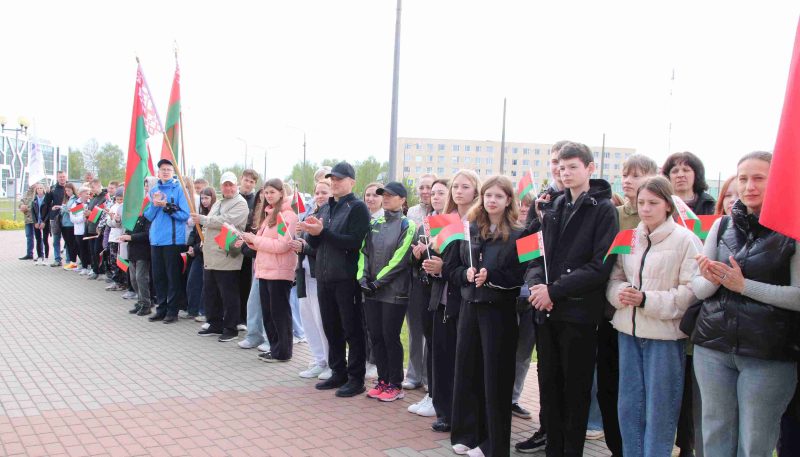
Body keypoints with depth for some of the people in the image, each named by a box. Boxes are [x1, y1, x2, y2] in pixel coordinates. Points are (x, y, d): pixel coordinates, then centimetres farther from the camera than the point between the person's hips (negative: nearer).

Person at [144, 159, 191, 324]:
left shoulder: (179, 189, -3)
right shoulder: (153, 190, 12)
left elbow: (185, 214, -10)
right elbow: (148, 216, 10)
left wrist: (167, 206, -17)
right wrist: (154, 204, -8)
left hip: (173, 239, -5)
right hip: (156, 239, 5)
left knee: (173, 276, 1)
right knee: (158, 276, 11)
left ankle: (172, 310, 10)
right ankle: (161, 308, 22)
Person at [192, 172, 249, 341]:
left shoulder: (240, 203, -7)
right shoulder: (217, 203, 21)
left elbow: (225, 222, -20)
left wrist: (202, 219, -10)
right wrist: (205, 238, 12)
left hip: (226, 258, -9)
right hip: (210, 257, 9)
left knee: (229, 296, -2)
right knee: (209, 294, 14)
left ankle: (231, 329, 7)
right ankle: (215, 325, 25)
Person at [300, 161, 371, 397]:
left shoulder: (358, 208, -6)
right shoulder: (325, 208, 16)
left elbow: (355, 241, -18)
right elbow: (315, 243, 14)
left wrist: (323, 231, -20)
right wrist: (313, 232, -8)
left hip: (347, 278, -7)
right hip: (325, 278, 7)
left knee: (352, 330, 1)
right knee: (331, 329, 13)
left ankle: (356, 379, 9)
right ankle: (338, 373, 25)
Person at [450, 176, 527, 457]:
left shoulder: (517, 235, -5)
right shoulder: (469, 230, 8)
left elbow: (520, 275, -9)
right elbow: (454, 268, 10)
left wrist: (490, 276, -21)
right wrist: (466, 274, -11)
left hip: (499, 310, -4)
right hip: (470, 306, 4)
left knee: (495, 375, 2)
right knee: (467, 369, 9)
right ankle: (466, 433, 22)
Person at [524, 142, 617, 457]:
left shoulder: (603, 209, -4)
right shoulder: (553, 208, 13)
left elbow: (600, 265, -13)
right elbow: (537, 253, 12)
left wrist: (555, 290, -18)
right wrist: (536, 283, -9)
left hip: (579, 312, -5)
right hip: (547, 311, 5)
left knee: (575, 389, 5)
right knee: (549, 384, 11)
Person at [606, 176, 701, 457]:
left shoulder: (685, 239, -8)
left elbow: (691, 291, -14)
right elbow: (615, 277, 12)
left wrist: (646, 300, -19)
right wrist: (619, 293, -11)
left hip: (665, 333, -5)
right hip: (629, 330, 5)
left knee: (659, 409, 3)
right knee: (629, 405, 13)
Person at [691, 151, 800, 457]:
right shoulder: (722, 226, 8)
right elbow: (697, 288, 9)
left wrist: (743, 285, -18)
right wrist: (711, 281, -12)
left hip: (768, 354, -3)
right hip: (713, 346, 3)